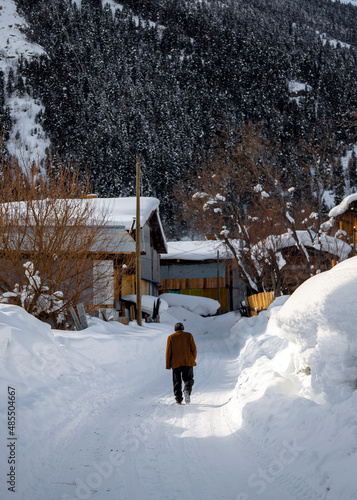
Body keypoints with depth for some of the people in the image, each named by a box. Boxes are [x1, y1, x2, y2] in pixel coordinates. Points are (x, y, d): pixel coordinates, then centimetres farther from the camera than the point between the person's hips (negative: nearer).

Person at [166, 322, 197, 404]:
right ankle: (187, 390, -20)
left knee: (177, 382, 8)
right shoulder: (189, 335, 5)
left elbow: (168, 351, 2)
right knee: (188, 379, 8)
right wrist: (193, 360, 13)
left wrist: (168, 365, 6)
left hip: (176, 363, 0)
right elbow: (194, 349, 1)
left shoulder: (171, 337, 5)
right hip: (188, 362, 0)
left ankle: (178, 399, 0)